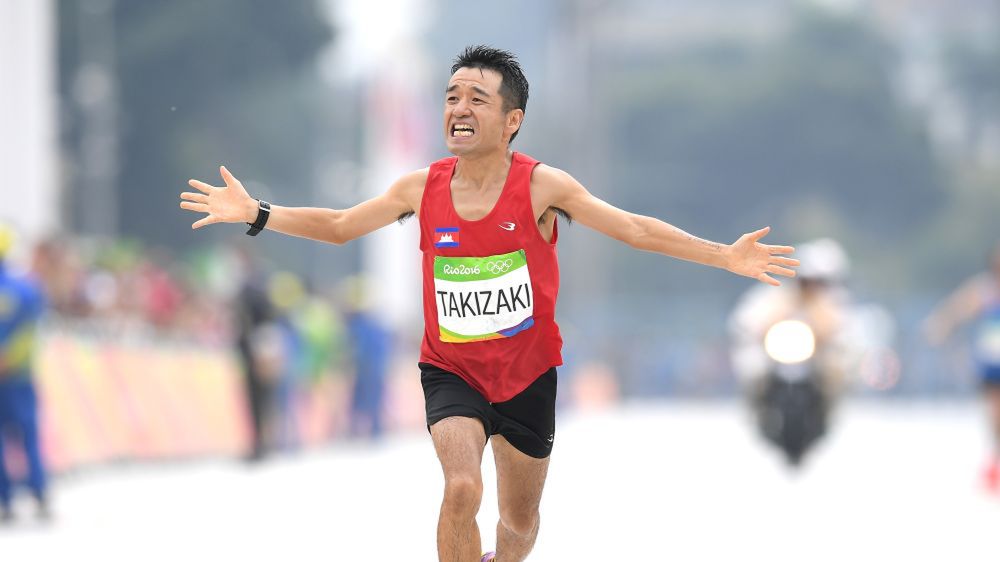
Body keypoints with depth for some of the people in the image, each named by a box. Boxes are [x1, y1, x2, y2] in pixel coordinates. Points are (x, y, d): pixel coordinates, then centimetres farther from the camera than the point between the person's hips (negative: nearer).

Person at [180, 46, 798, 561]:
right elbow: (339, 226, 6)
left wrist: (725, 256, -19)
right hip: (451, 370, 0)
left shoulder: (541, 186, -14)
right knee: (462, 490, -25)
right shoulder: (422, 188, -7)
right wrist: (256, 213, -2)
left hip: (527, 374, 0)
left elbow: (635, 229, -12)